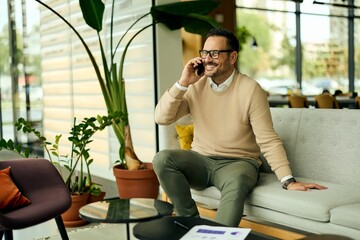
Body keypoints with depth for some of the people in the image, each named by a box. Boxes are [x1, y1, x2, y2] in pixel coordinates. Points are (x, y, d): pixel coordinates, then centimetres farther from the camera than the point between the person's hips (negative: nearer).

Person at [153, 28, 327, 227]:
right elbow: (161, 118, -4)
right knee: (162, 158, -24)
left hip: (238, 163, -4)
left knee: (236, 182, -39)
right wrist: (182, 83, -13)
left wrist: (288, 181, -22)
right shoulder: (195, 86, 2)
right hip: (201, 160, 4)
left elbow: (268, 141, -13)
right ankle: (192, 222, -13)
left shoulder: (250, 89, -11)